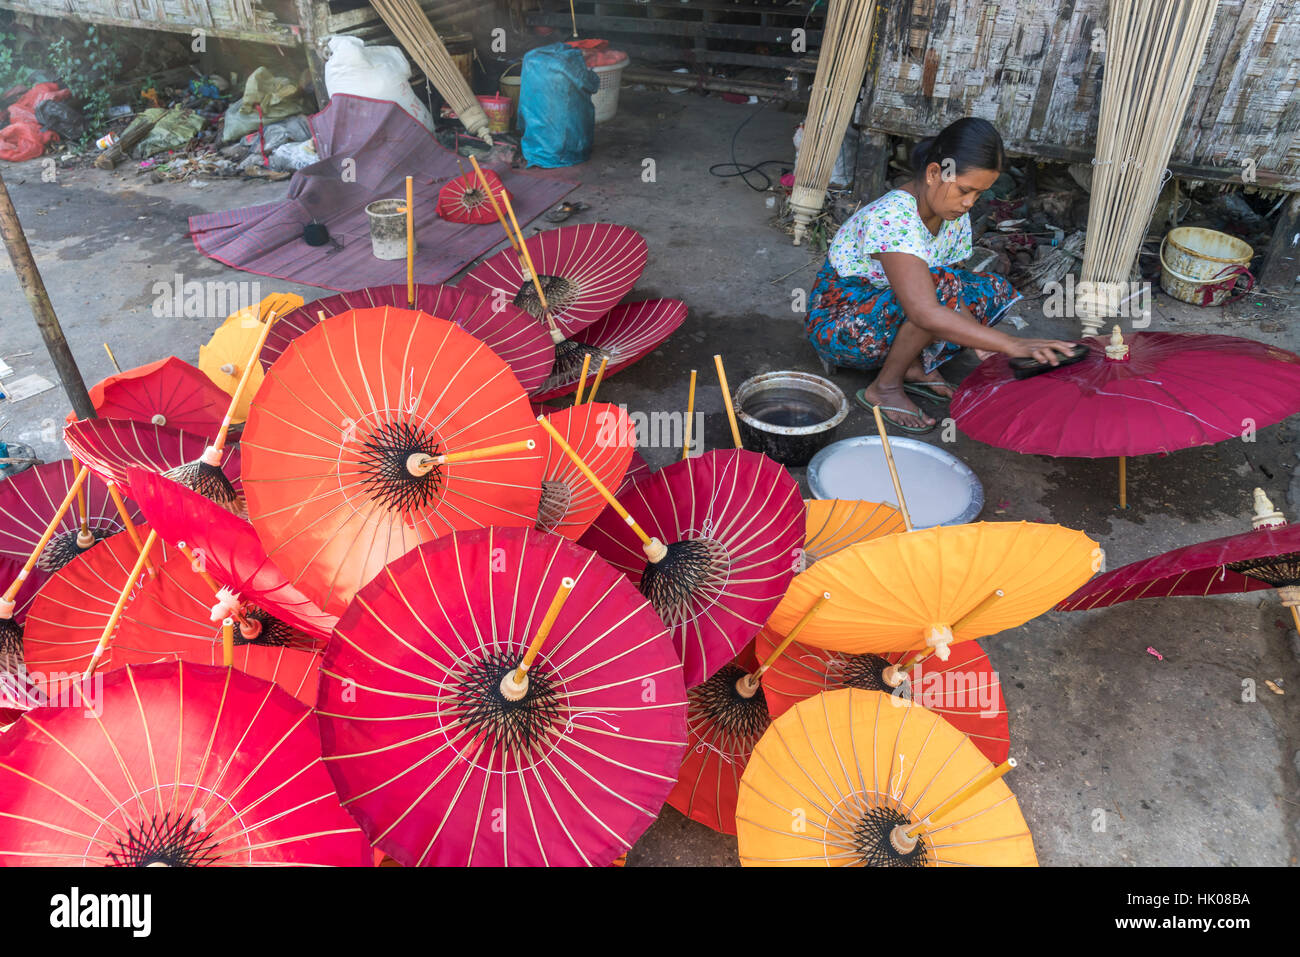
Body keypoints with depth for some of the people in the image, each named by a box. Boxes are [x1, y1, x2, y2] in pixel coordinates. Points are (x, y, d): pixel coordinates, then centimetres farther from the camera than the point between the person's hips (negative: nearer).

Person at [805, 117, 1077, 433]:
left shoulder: (955, 216, -2)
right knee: (941, 288, -32)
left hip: (889, 316, 8)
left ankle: (915, 365, -1)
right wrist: (1012, 344, -41)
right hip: (838, 321, -8)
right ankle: (885, 388, -15)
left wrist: (978, 339, -19)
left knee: (994, 290, -4)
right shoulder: (892, 216, -30)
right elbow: (925, 313, -41)